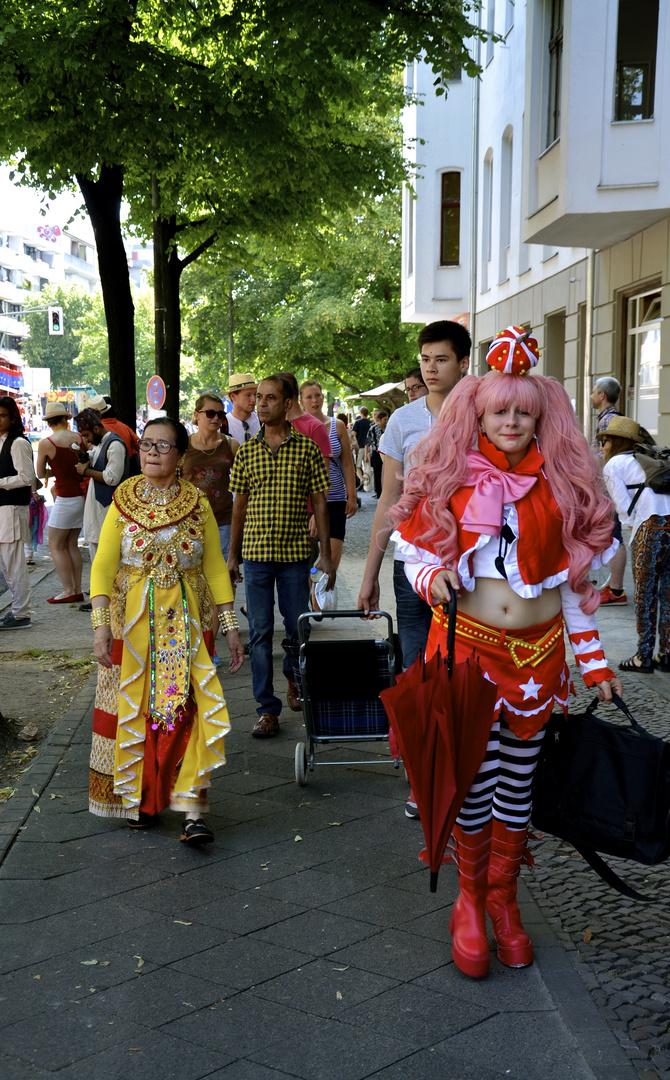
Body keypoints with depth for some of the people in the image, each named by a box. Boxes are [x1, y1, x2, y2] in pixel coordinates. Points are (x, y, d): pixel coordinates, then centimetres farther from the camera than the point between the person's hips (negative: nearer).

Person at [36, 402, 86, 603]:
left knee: (56, 546, 3)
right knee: (72, 545, 13)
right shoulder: (79, 438, 0)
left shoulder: (45, 443, -10)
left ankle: (68, 590, -1)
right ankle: (77, 589, 12)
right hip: (82, 495, 6)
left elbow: (40, 474, 1)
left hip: (65, 499, -6)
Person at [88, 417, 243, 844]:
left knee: (186, 710, -8)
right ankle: (139, 797, 20)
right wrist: (101, 624, -14)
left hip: (187, 621, 0)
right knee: (134, 708, 3)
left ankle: (193, 809, -8)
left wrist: (231, 626, 2)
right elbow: (103, 566, -3)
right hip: (132, 621, 0)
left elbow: (216, 568, 5)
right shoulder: (123, 502, 2)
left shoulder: (198, 505, 4)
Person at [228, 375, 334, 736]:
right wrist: (231, 555, 10)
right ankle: (268, 709, 6)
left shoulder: (307, 448, 0)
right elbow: (240, 504, 10)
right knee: (259, 632, 0)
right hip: (256, 553, 1)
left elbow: (319, 503, 2)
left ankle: (294, 679, 38)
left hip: (295, 553, -1)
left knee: (298, 628, 9)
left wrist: (325, 554, -2)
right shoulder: (246, 451, 5)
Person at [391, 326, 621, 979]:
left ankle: (502, 897, 27)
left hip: (539, 649, 2)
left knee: (518, 780, 10)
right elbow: (418, 560, 2)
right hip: (468, 643, -2)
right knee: (476, 780, 1)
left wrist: (593, 660, 7)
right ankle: (469, 898, 21)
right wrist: (435, 579, -22)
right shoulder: (450, 480, -1)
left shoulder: (563, 485, 4)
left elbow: (573, 578, 8)